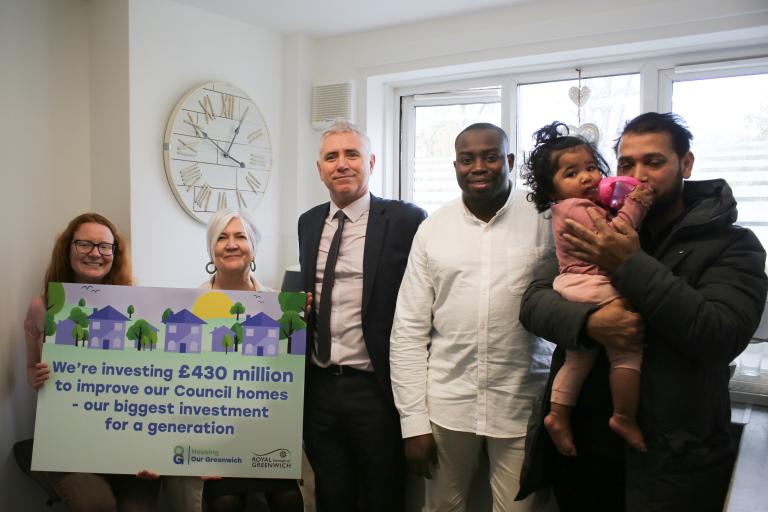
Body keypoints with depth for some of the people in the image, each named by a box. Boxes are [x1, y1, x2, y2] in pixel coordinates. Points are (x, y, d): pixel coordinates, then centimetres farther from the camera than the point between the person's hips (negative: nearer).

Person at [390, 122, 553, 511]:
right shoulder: (432, 229, 1)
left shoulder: (543, 221, -4)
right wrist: (413, 421, -2)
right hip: (446, 404, 2)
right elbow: (408, 332, 1)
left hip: (523, 406, -1)